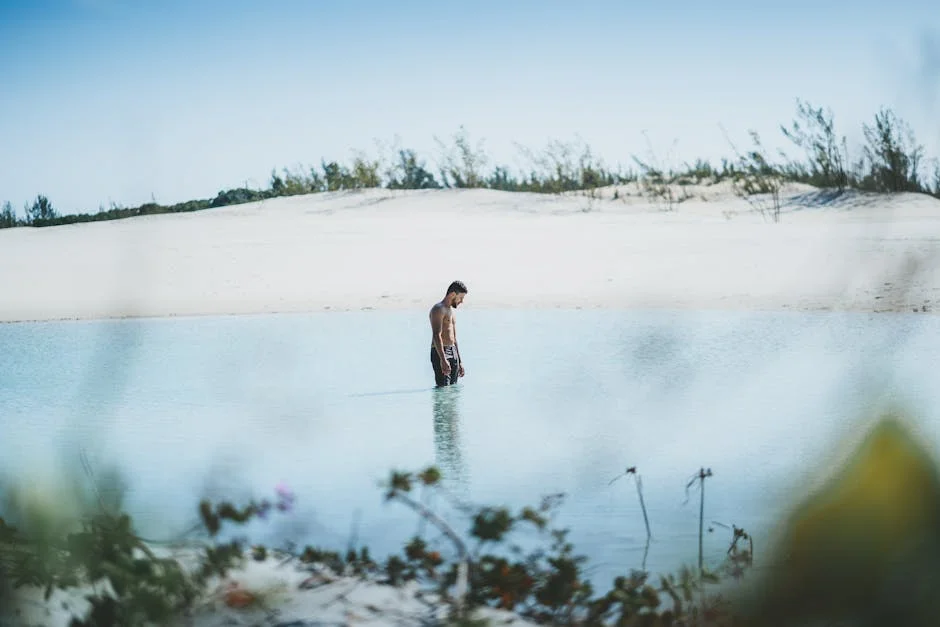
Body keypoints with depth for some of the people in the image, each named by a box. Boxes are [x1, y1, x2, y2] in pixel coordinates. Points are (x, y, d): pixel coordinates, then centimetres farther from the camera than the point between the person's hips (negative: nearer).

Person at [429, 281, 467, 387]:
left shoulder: (451, 310, 21)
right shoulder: (438, 309, -10)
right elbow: (436, 336, -21)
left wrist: (460, 361, 23)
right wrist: (443, 360, -30)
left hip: (453, 353, 9)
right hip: (441, 353, -9)